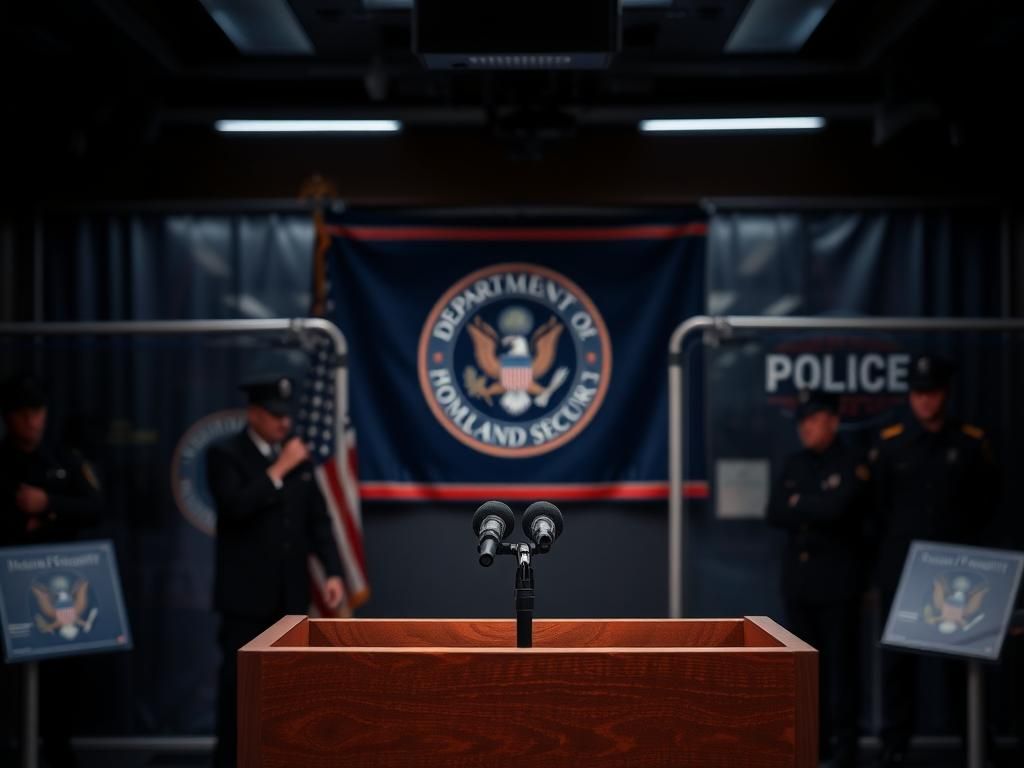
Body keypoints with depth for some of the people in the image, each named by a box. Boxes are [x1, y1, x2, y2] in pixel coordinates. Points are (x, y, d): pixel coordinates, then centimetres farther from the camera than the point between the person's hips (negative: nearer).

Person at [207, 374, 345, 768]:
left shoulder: (299, 455, 9)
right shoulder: (225, 454, -5)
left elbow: (318, 519, 10)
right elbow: (236, 506, -21)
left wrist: (333, 572, -1)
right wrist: (280, 469, -17)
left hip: (291, 592, 5)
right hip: (247, 593, -5)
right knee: (239, 680, 0)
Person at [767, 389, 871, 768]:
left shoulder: (853, 465, -5)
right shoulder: (793, 465, 13)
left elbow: (834, 508, -21)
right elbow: (775, 513, 3)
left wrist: (799, 504, -4)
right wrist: (815, 510, -9)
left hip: (838, 581, -6)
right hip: (798, 580, 6)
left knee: (840, 664, -3)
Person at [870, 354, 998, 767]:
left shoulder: (971, 442, 0)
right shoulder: (889, 442, 0)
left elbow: (986, 501, 11)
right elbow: (876, 505, 5)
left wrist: (962, 537, 8)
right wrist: (881, 559, 5)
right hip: (900, 567, 0)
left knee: (960, 655, 5)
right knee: (898, 657, 4)